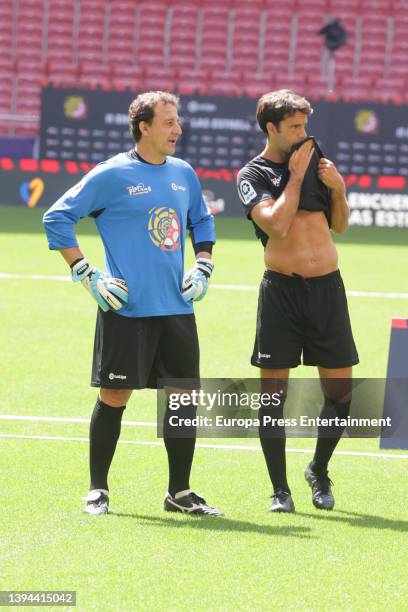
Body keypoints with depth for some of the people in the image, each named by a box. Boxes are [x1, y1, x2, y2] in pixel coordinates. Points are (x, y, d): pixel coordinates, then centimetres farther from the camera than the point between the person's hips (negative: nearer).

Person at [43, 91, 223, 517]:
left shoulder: (184, 174, 11)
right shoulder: (112, 175, -7)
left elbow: (202, 221, 29)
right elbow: (56, 218, -5)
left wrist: (203, 266, 13)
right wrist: (86, 275, -9)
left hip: (177, 307, 6)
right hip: (127, 310, -6)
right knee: (114, 396, -2)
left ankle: (179, 492, 16)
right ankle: (97, 490, 10)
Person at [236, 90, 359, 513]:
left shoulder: (315, 159, 13)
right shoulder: (252, 175, 0)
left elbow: (340, 225, 18)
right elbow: (276, 224, -16)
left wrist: (338, 188, 1)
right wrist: (296, 176, -9)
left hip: (328, 287, 4)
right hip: (282, 290, -4)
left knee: (340, 390, 4)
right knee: (273, 393, -3)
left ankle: (319, 471, 25)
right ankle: (280, 489, 5)